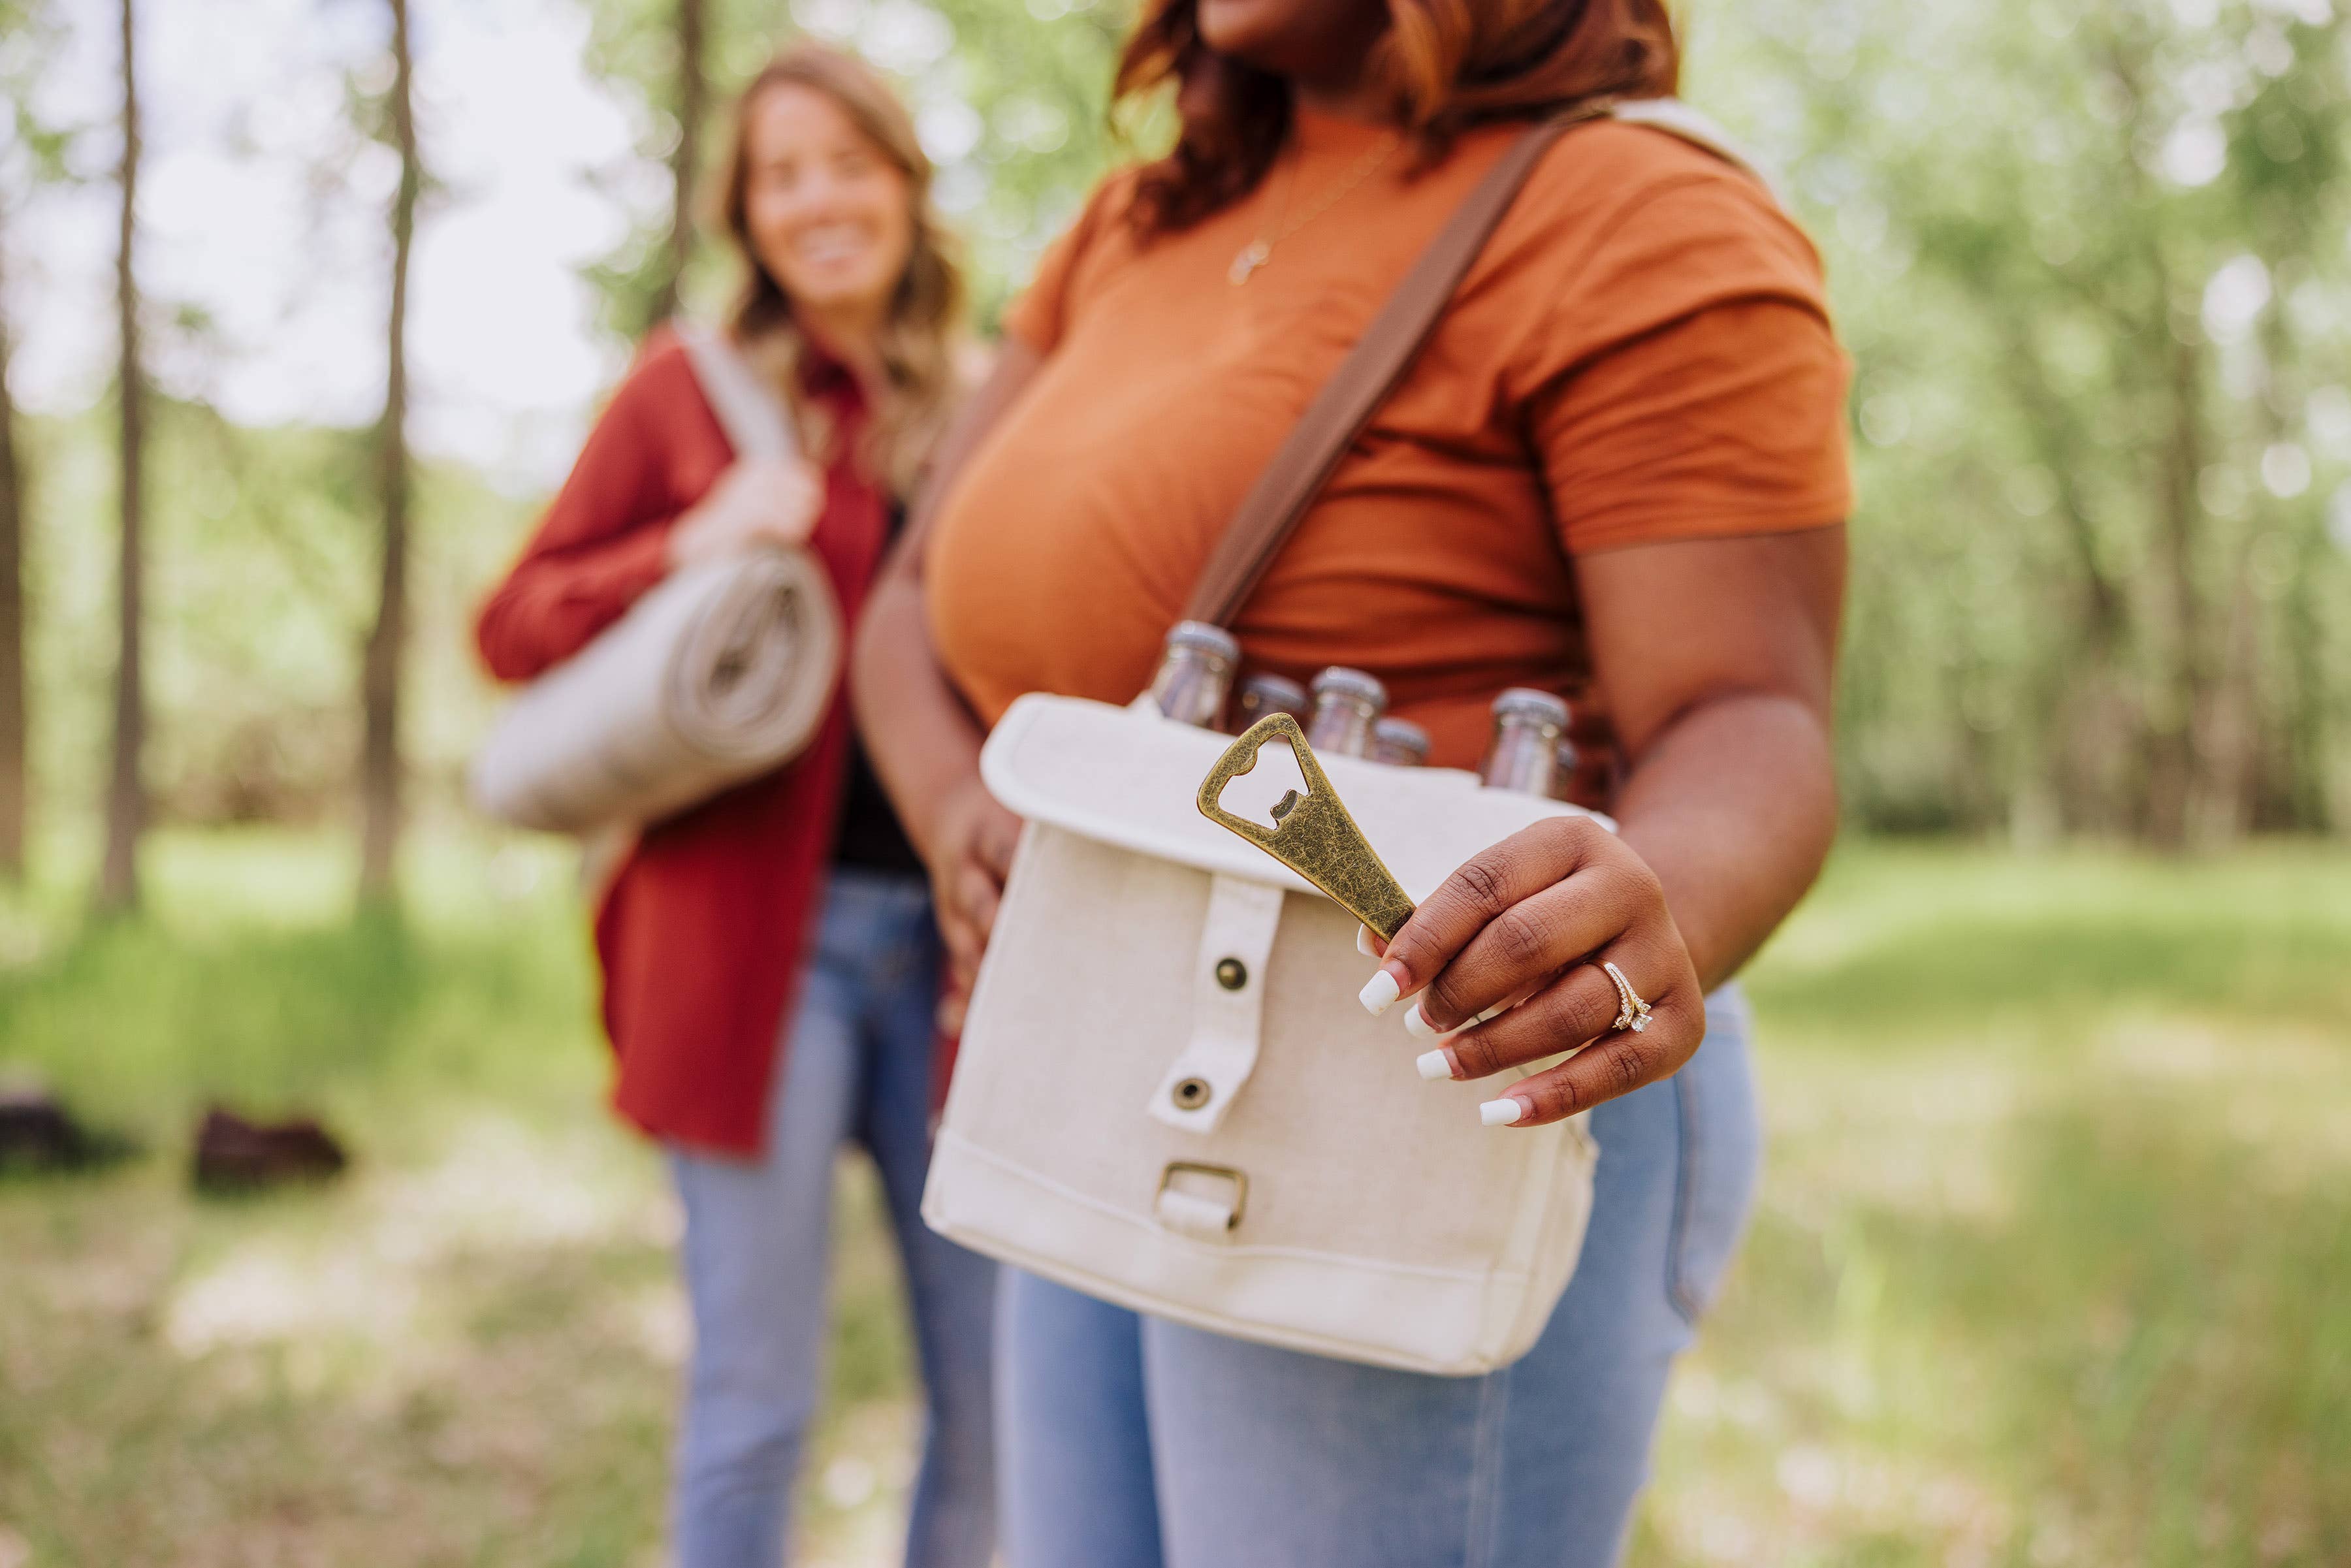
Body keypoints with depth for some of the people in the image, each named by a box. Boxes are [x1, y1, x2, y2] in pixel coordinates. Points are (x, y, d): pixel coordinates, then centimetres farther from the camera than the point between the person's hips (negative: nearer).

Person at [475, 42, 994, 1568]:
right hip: (761, 930, -3)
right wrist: (695, 546, -12)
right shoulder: (689, 388, 3)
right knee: (757, 1397, 4)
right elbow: (516, 626, 3)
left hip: (952, 937, 3)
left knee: (1000, 1386, 9)